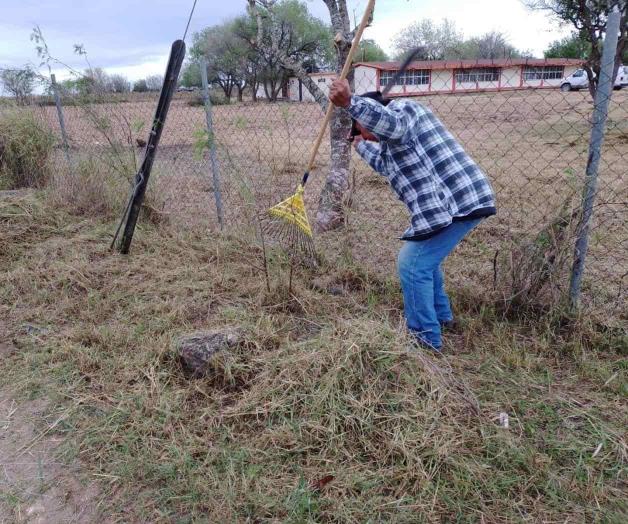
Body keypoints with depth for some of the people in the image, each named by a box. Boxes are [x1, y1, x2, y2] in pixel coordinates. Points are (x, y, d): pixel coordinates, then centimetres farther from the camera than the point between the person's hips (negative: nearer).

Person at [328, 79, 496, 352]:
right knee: (424, 257, 25)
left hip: (456, 202, -11)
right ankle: (440, 314, 39)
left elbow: (389, 122, -33)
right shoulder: (398, 129, 27)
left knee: (413, 264, -6)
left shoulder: (401, 108, -4)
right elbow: (386, 163, 45)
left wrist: (349, 102, -44)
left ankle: (426, 337, 4)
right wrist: (361, 145, 57)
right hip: (466, 197, 11)